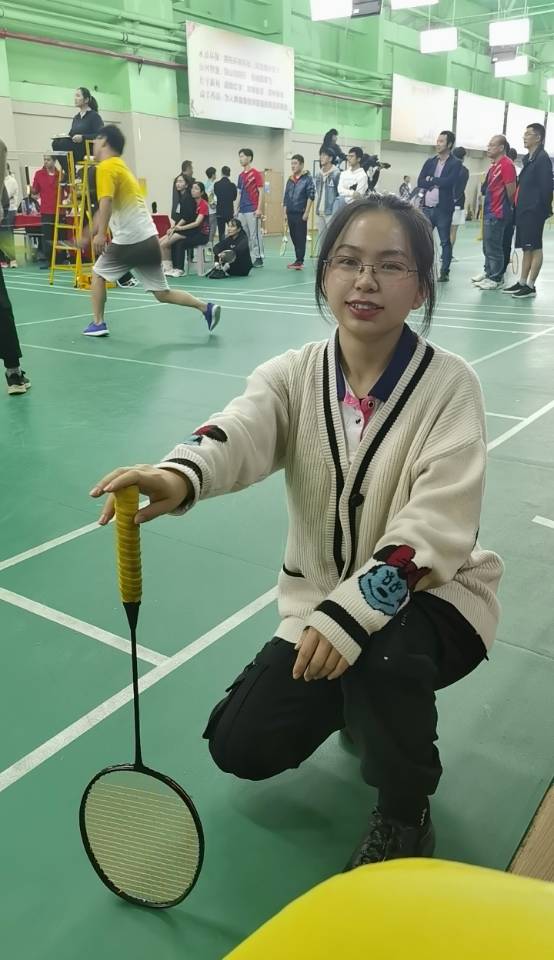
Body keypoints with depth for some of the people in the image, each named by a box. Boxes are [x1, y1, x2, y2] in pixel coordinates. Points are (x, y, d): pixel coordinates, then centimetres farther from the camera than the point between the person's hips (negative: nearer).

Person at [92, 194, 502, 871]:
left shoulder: (449, 385, -15)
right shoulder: (294, 375, -6)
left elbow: (438, 527, -25)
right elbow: (239, 432, -29)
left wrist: (351, 613, -38)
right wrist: (178, 475, -52)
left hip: (430, 598, -3)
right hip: (319, 602, 4)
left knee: (380, 647, -37)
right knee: (242, 745, -7)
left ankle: (403, 819, -4)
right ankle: (367, 703, 24)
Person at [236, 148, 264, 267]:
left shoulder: (256, 174, -5)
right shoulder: (241, 175, 15)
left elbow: (261, 192, -8)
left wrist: (259, 209, -15)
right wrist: (236, 209, 14)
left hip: (253, 211, -7)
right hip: (242, 211, 7)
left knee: (255, 235, -5)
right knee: (244, 236, 9)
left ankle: (258, 258, 0)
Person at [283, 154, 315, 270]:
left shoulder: (307, 178, -4)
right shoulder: (290, 180, 13)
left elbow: (311, 196, -10)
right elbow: (286, 197, 16)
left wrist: (306, 213, -15)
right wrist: (285, 213, 10)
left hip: (301, 214, -6)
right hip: (291, 213, 6)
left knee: (301, 238, -4)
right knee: (293, 237, 8)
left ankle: (299, 261, -1)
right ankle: (298, 260, 16)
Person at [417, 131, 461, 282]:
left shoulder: (455, 164, -2)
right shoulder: (430, 162, 13)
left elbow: (448, 182, -16)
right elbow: (420, 182, 3)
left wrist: (430, 180, -5)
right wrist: (437, 183, -9)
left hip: (443, 209, -4)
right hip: (427, 208, 5)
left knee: (445, 242, 2)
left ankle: (444, 272, 7)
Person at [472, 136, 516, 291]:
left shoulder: (506, 165, -14)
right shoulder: (494, 165, 15)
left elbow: (511, 190, -15)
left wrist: (506, 206, -3)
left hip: (497, 213, -9)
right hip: (489, 212, 10)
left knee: (494, 247, -5)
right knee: (487, 246, 17)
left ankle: (496, 278, 2)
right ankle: (488, 272, 28)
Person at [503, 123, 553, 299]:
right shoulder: (529, 159, 17)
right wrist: (519, 206, 11)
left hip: (534, 212, -9)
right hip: (524, 211, 9)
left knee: (535, 249, -4)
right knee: (526, 249, 12)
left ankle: (530, 286, -1)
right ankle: (522, 283, 17)